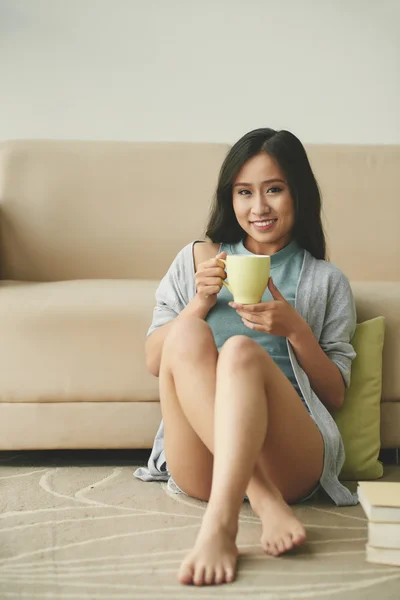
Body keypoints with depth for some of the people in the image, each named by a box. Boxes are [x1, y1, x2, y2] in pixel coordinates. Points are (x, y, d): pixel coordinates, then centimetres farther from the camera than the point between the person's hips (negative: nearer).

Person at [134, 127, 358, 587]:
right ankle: (264, 501, -36)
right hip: (201, 465, 2)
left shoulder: (326, 282, 18)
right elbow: (154, 362, 16)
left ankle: (220, 525, -46)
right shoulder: (197, 259, 21)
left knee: (242, 349, -31)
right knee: (188, 334, -27)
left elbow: (336, 396, 11)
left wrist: (295, 329, -6)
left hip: (287, 454, -1)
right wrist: (200, 302, -1)